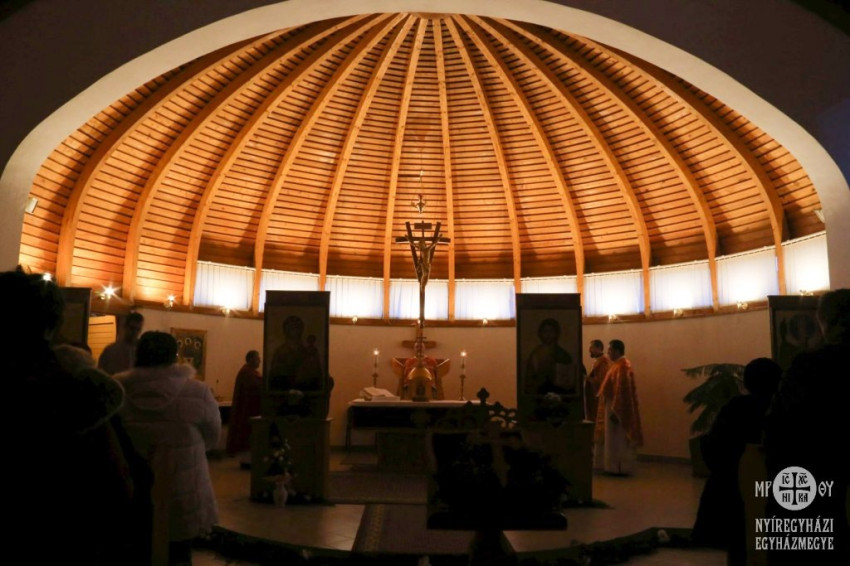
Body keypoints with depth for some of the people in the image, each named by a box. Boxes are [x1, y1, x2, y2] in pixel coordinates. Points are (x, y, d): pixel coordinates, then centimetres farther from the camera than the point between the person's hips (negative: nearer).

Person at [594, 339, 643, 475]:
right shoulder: (618, 364, 13)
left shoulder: (622, 366, -18)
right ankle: (615, 467, 19)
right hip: (613, 405, 10)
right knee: (613, 439, 13)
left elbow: (621, 390, -23)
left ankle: (620, 468, 5)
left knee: (618, 439, -2)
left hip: (617, 407, -10)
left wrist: (615, 411, -25)